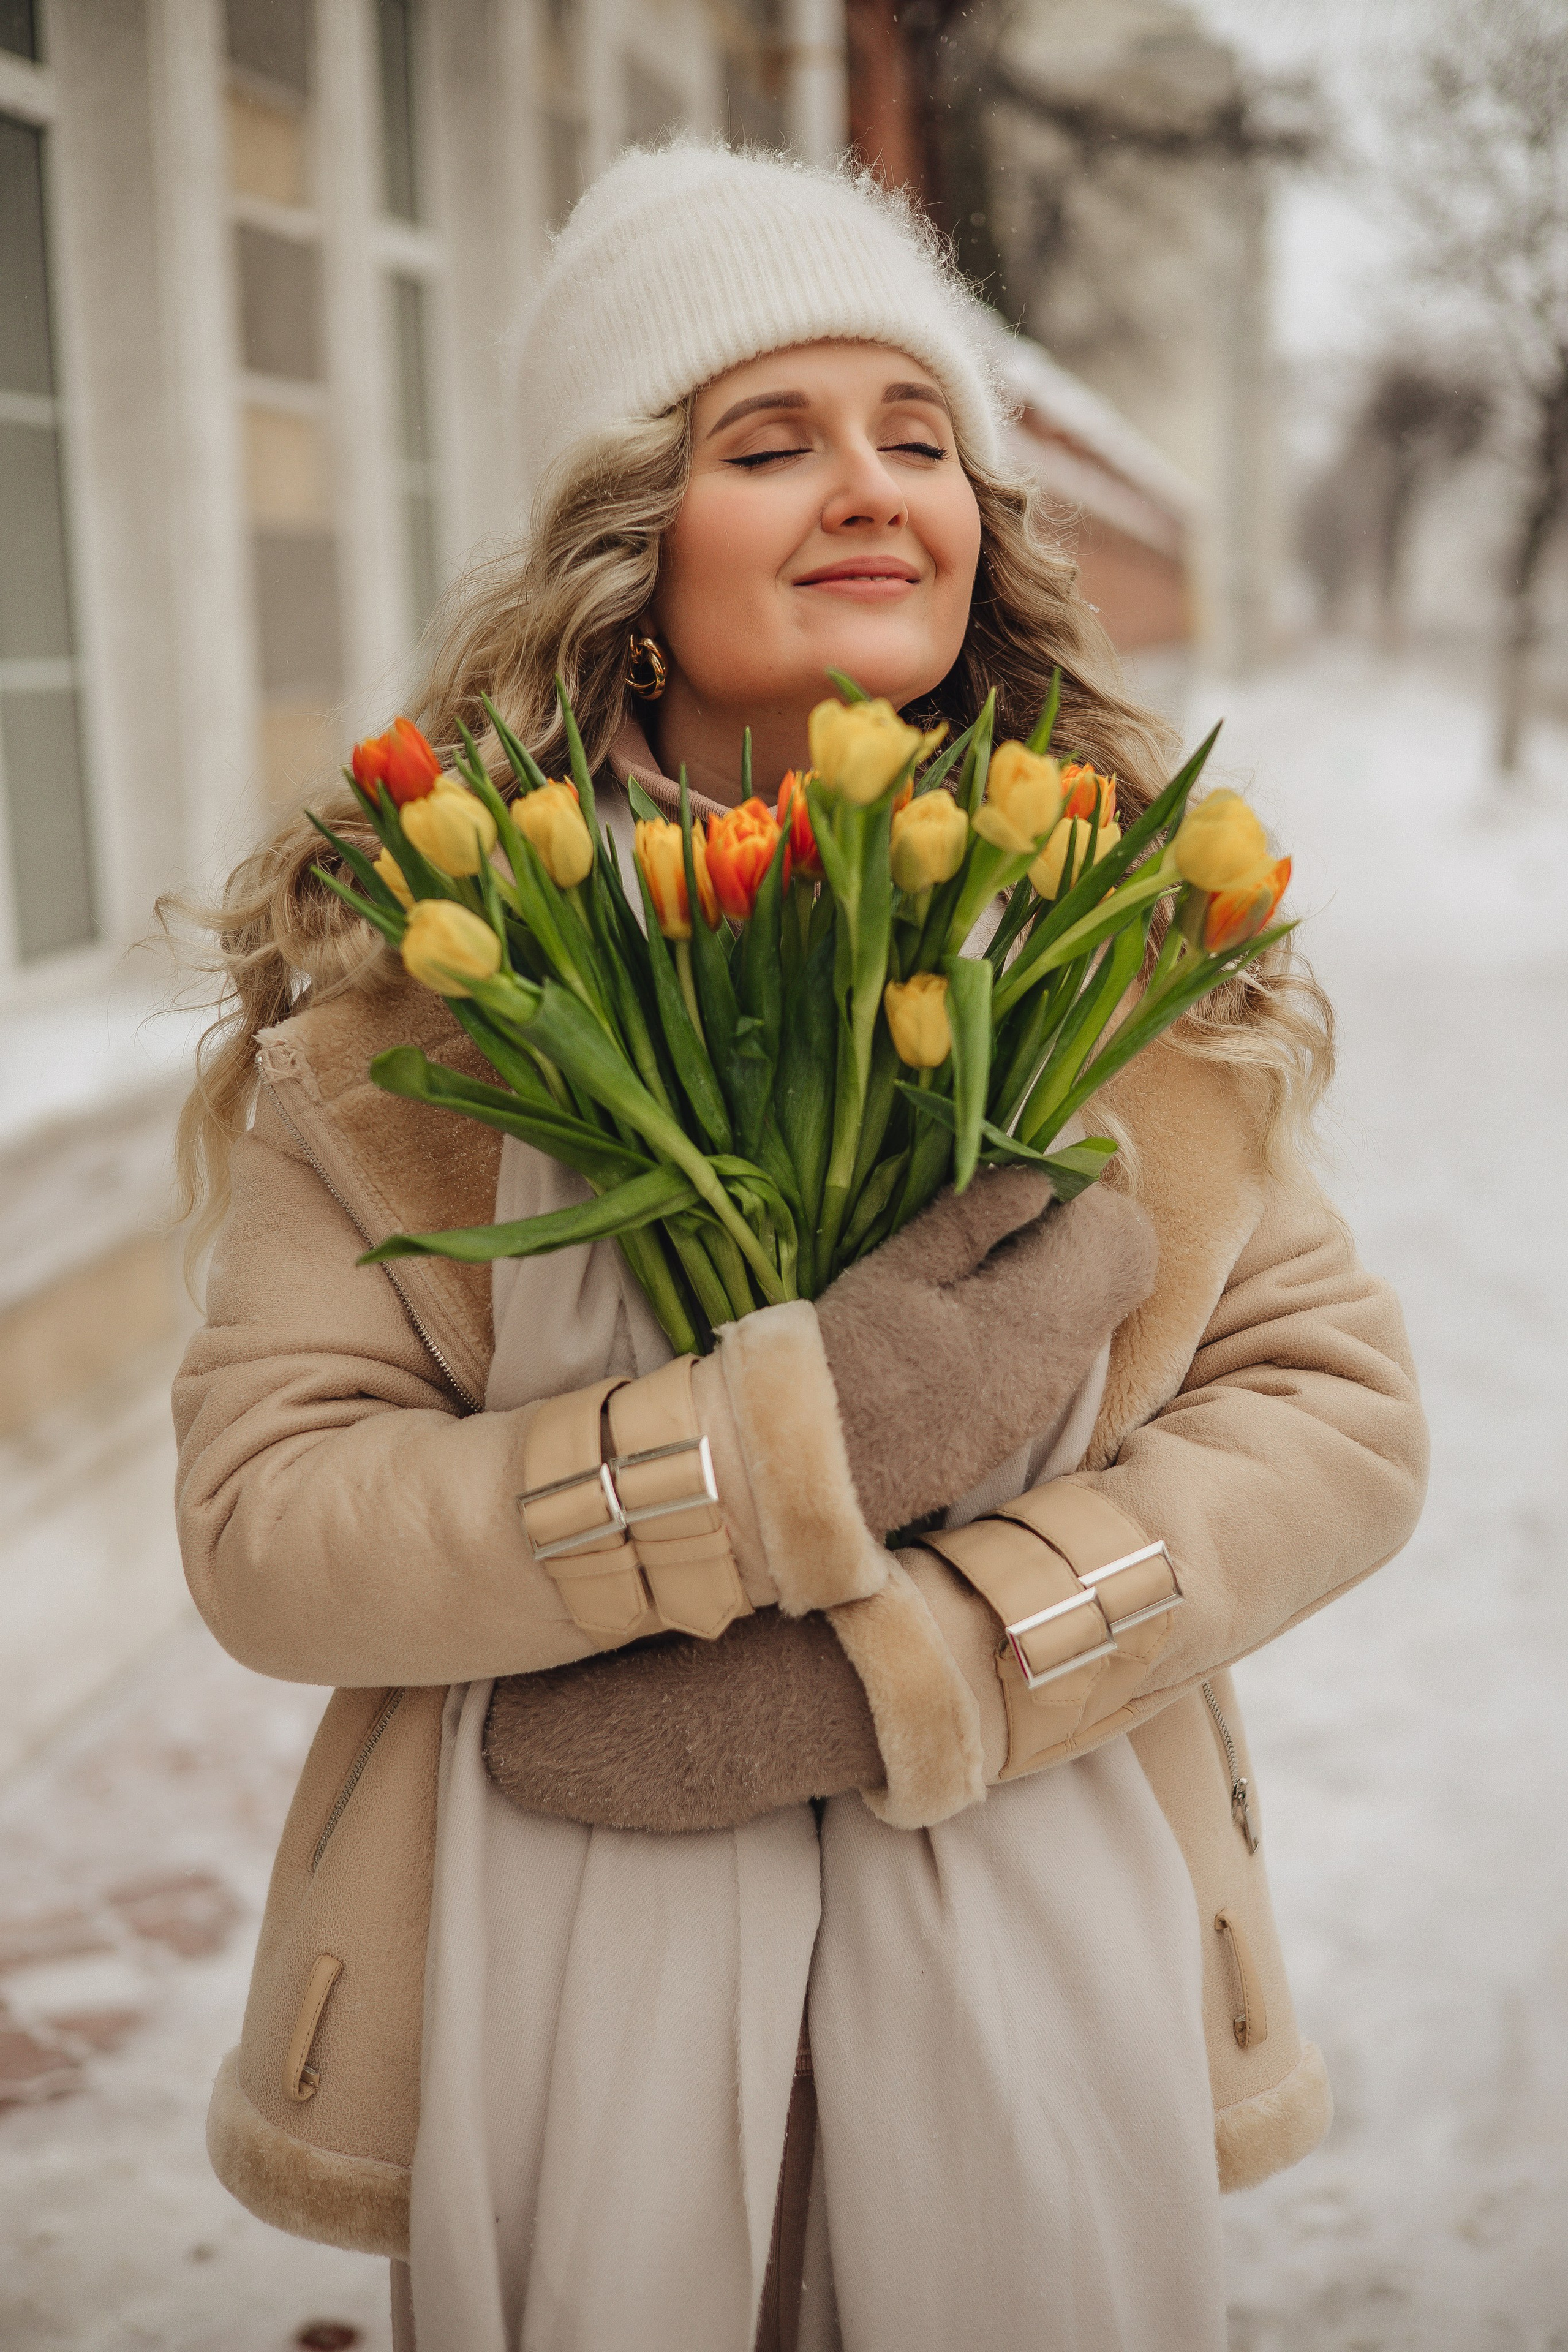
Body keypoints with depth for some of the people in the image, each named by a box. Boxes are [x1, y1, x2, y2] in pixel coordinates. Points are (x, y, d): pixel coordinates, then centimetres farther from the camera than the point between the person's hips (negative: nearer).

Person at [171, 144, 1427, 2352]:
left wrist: (879, 1678, -16)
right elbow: (263, 1522, -12)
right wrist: (811, 1439, -24)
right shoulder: (405, 964, -7)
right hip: (571, 1987, -1)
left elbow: (1338, 1415, -4)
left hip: (1051, 1981, 2)